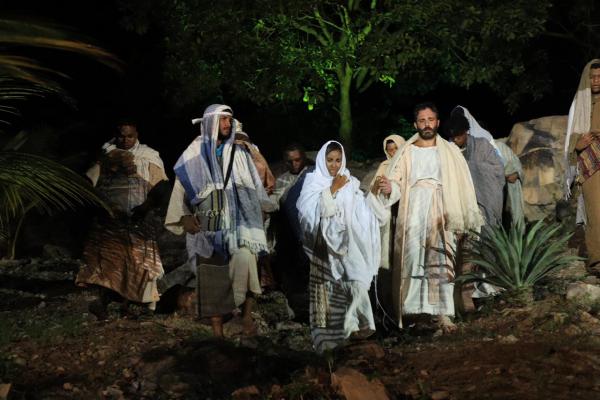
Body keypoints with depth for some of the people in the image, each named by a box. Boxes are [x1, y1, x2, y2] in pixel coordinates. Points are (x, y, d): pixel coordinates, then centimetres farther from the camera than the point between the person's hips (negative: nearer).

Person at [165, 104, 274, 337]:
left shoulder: (239, 153, 8)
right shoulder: (194, 155, 3)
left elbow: (254, 186, 12)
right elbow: (181, 187, 7)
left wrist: (261, 211, 8)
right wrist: (184, 216, -2)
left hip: (237, 222, 1)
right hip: (208, 225, -1)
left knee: (245, 260, -19)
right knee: (212, 274, -1)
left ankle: (247, 314, -4)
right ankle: (217, 327, 6)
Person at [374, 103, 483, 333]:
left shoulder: (450, 151, 11)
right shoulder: (406, 153, 12)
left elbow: (462, 186, 8)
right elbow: (396, 183, 6)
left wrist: (465, 220, 2)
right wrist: (388, 188, -18)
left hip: (441, 216, 0)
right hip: (412, 216, 1)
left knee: (441, 263, -7)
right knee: (412, 261, -5)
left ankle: (442, 314, -9)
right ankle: (412, 309, 0)